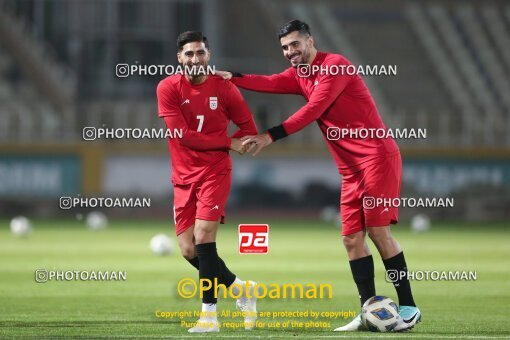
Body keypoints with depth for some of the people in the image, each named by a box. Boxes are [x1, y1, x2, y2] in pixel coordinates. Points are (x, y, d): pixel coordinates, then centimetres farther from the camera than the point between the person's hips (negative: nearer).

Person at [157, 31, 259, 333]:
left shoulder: (224, 88, -4)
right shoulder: (168, 88, -4)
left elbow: (249, 130, 3)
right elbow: (182, 134, -12)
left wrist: (218, 149, -10)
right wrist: (227, 143, -11)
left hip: (215, 172, -3)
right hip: (184, 177, 3)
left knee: (204, 238, -17)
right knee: (189, 250, 0)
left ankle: (210, 315, -10)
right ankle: (242, 290, 22)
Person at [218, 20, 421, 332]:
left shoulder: (335, 65, -9)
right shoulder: (300, 76, 15)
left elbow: (313, 110, -18)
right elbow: (272, 83, -5)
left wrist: (271, 136, -21)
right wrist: (232, 78, -18)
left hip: (377, 157, -8)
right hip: (351, 169, 8)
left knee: (378, 230, -12)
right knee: (352, 238, 1)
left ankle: (408, 308, -7)